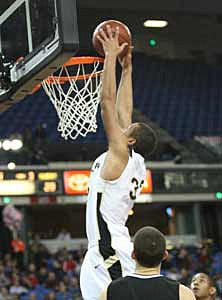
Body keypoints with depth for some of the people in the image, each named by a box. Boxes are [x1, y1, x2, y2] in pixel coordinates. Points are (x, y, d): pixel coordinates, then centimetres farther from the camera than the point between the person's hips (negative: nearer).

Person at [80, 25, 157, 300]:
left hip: (110, 253, -10)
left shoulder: (122, 155, -9)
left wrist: (111, 56, -7)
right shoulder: (132, 162, 13)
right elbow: (123, 110, 21)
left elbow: (108, 101, -12)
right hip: (101, 251, 10)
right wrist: (126, 68, 24)